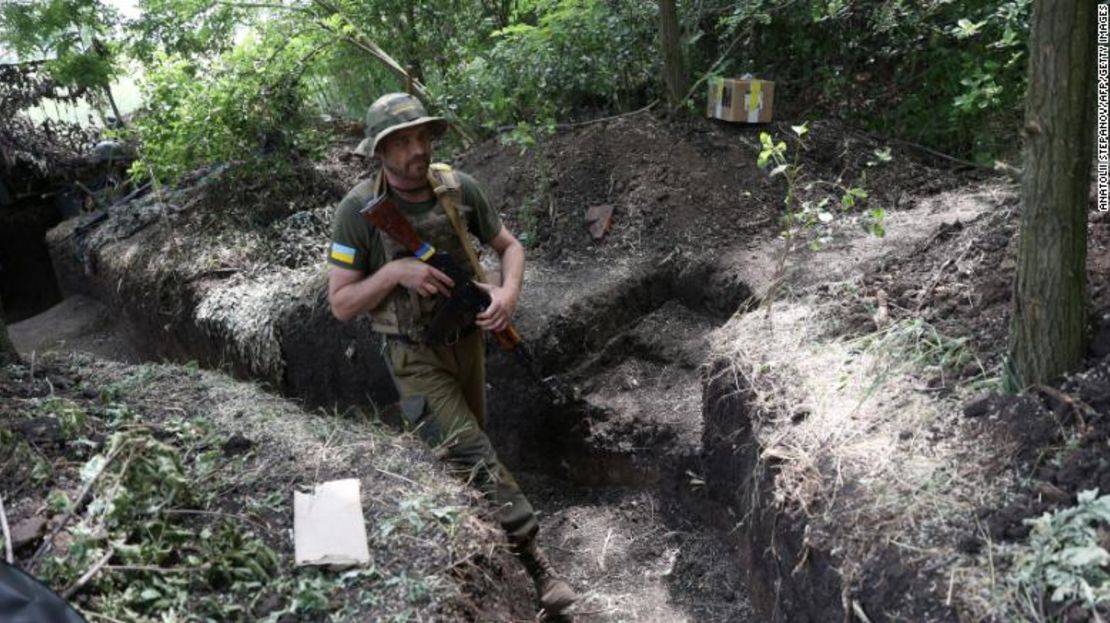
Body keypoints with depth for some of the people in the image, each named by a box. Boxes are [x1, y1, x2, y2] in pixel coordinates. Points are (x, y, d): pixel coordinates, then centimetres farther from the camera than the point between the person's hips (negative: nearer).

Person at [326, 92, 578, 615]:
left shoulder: (458, 188, -9)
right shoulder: (360, 210, -18)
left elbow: (509, 245, 4)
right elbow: (341, 304, -13)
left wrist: (508, 292, -17)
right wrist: (395, 271, -29)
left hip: (467, 341, 5)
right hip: (415, 356, -5)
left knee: (465, 450, 21)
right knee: (474, 456, -15)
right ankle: (534, 562, -8)